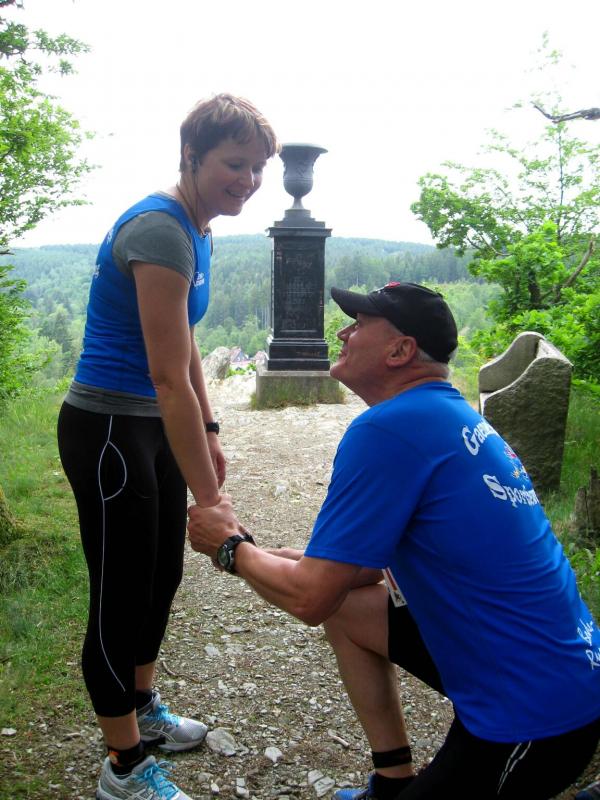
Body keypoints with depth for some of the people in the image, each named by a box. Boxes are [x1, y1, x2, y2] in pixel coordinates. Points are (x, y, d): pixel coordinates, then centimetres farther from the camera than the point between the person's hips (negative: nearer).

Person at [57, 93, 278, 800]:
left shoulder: (196, 231, 8)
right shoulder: (160, 230, -22)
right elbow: (169, 378, -27)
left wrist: (210, 436, 18)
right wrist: (207, 498, -26)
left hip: (151, 426, 10)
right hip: (106, 431, -9)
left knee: (161, 577, 20)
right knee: (121, 595, 3)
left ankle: (141, 708, 43)